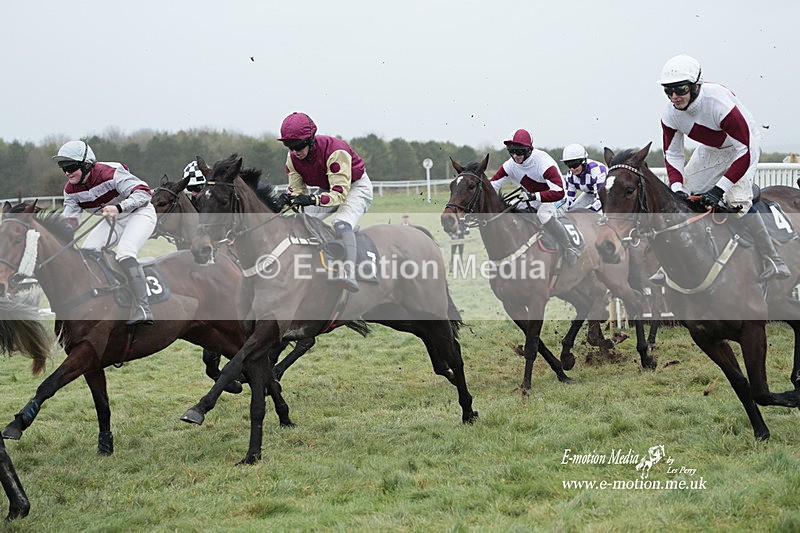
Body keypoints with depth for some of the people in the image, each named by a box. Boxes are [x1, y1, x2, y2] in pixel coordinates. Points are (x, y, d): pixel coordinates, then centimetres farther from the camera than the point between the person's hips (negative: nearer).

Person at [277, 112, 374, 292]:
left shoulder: (335, 151, -36)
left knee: (341, 224, -34)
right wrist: (289, 197, -34)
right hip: (327, 189, 8)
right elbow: (297, 188, -9)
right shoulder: (292, 158, -15)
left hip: (356, 186, -8)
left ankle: (350, 273, -50)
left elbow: (340, 193, -39)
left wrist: (312, 199, -54)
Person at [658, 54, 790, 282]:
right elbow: (672, 154, -7)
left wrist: (720, 188, -40)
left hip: (745, 145, -7)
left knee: (735, 198, -26)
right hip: (710, 150, 7)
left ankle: (773, 263, -19)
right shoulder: (670, 114, -19)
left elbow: (745, 150, -36)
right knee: (681, 198, 1)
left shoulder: (719, 102, -38)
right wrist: (677, 187, -25)